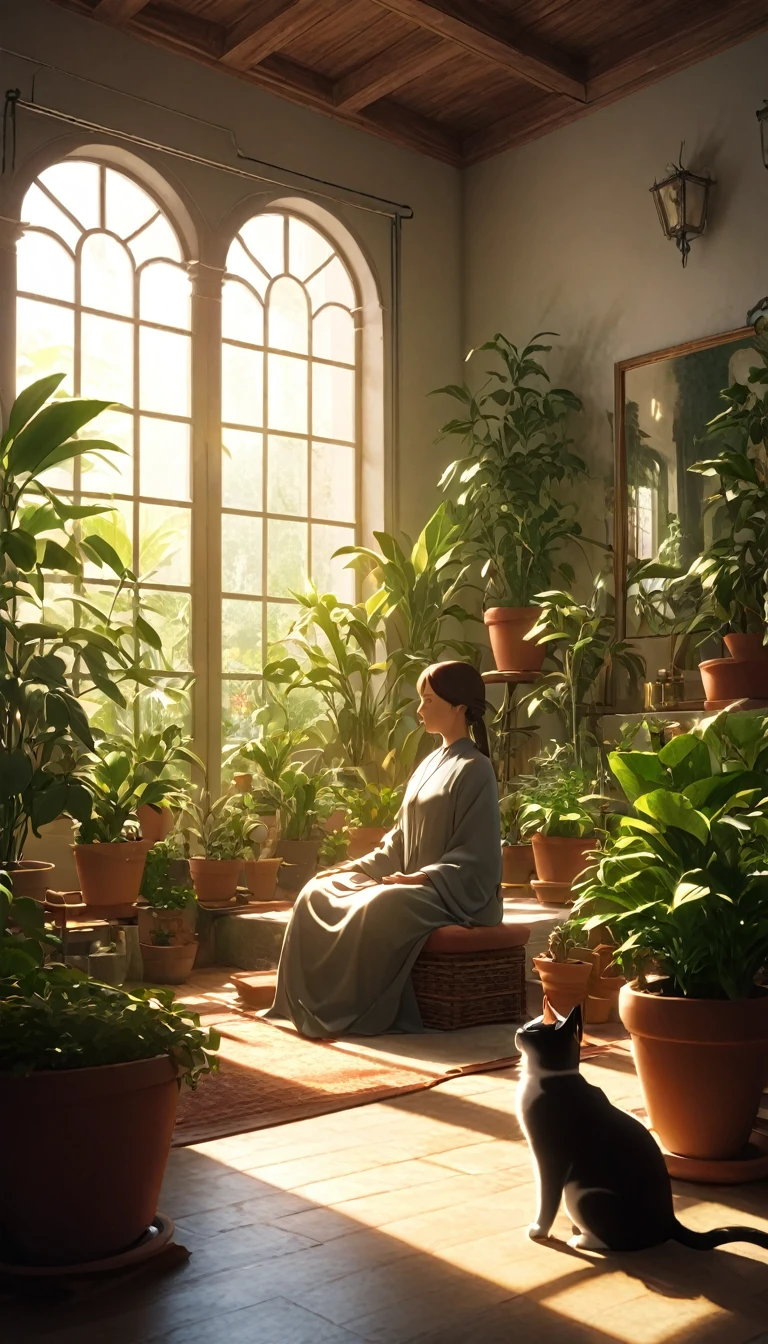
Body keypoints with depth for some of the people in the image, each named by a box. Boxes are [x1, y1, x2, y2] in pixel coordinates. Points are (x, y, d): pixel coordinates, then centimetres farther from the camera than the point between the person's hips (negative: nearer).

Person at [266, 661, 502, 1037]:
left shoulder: (474, 770, -9)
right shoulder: (430, 764, 16)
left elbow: (473, 857, -14)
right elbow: (401, 840, 17)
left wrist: (420, 879, -23)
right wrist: (357, 866, 4)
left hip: (454, 895, -8)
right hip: (413, 885, 8)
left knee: (379, 907, -35)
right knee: (318, 892, -6)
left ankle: (355, 1013, -23)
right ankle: (308, 1003, -8)